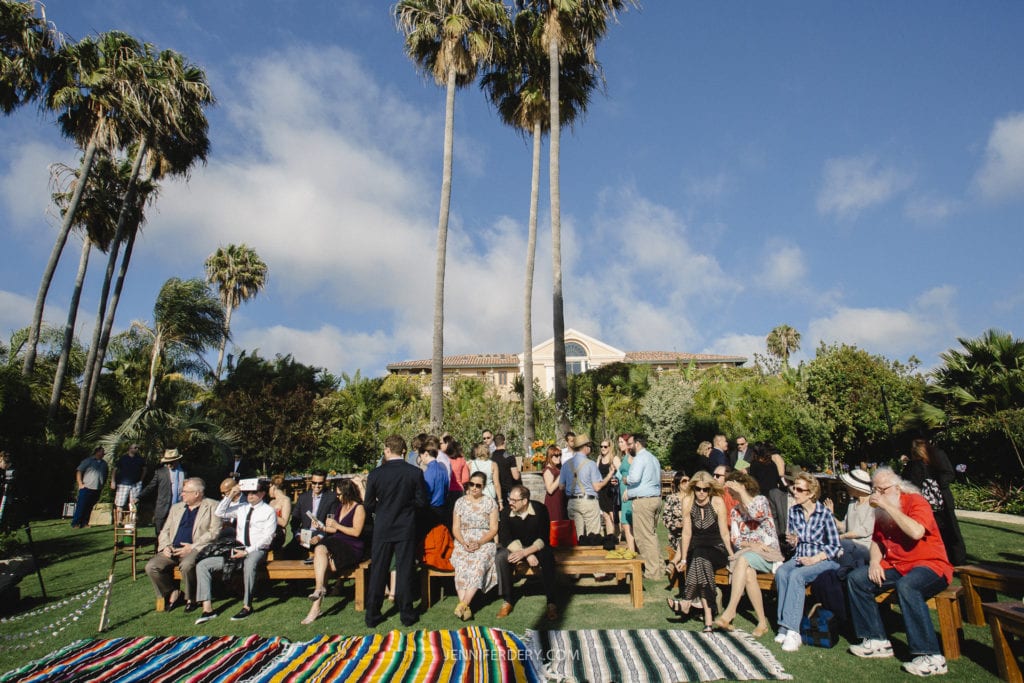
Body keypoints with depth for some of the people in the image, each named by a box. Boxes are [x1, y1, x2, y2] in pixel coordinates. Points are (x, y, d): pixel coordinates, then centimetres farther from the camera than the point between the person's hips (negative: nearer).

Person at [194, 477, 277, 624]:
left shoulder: (269, 511, -2)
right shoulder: (241, 508, 15)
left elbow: (267, 538, -9)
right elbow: (219, 513, 11)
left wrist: (247, 551, -18)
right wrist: (230, 495, 1)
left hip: (256, 551, -6)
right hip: (238, 549, 6)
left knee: (249, 564, -40)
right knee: (203, 565, -8)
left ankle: (247, 606, -25)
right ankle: (207, 609, -12)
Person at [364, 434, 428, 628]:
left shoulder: (376, 473, -10)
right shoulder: (415, 473, -10)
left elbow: (368, 505, -3)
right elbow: (421, 502, -4)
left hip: (382, 530, 0)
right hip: (406, 529, 0)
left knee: (378, 572, 12)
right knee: (405, 571, 9)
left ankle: (372, 616, 20)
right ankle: (407, 614, 17)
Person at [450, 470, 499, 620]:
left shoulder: (490, 503, 6)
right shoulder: (460, 502, 10)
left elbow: (494, 529, 1)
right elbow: (455, 528, 7)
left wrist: (479, 543, -14)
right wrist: (464, 543, -11)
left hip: (485, 543, -1)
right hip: (463, 543, 1)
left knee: (479, 563, -33)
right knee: (462, 565, -30)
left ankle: (463, 604, -35)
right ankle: (466, 608, -34)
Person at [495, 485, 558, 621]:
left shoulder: (540, 509, -17)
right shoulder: (506, 513, -13)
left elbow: (543, 538, -17)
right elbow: (505, 539, -16)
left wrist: (525, 552, -30)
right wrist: (528, 555, -26)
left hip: (536, 547, -1)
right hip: (515, 548, 2)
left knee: (548, 557, -33)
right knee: (500, 557, -28)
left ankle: (552, 603, -22)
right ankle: (507, 600, -15)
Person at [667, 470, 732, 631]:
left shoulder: (718, 502, -9)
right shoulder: (688, 502, -4)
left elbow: (724, 532, -9)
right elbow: (687, 532, -4)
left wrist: (731, 555, -16)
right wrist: (684, 559, -8)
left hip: (717, 549, -2)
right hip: (696, 549, 2)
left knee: (701, 556, -34)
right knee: (702, 563, -31)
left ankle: (687, 602, -30)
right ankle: (708, 619, -32)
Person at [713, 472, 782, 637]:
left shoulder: (761, 500, 2)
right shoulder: (735, 511, 17)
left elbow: (758, 514, -23)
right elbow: (735, 539, 9)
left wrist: (741, 492, -18)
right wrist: (751, 544, -11)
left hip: (769, 553, -4)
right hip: (746, 553, 4)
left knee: (743, 559, -35)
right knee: (748, 573, -32)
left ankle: (730, 611, -40)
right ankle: (762, 622, -24)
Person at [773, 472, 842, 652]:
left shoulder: (825, 513, -7)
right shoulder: (793, 511, 7)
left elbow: (835, 547, -5)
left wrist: (814, 559, -16)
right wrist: (793, 542, -6)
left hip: (823, 560, -4)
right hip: (799, 558, 4)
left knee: (796, 575, -33)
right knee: (781, 572, -28)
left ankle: (792, 630, -33)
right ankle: (784, 625, -26)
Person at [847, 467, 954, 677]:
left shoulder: (916, 501, -11)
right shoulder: (881, 511, 10)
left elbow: (916, 532, -30)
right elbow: (877, 540, 17)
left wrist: (887, 506, -27)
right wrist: (874, 562, -2)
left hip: (930, 565, -8)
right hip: (896, 566, 8)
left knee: (906, 586, -37)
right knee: (855, 579, -5)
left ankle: (931, 657, -27)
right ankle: (877, 640, -1)